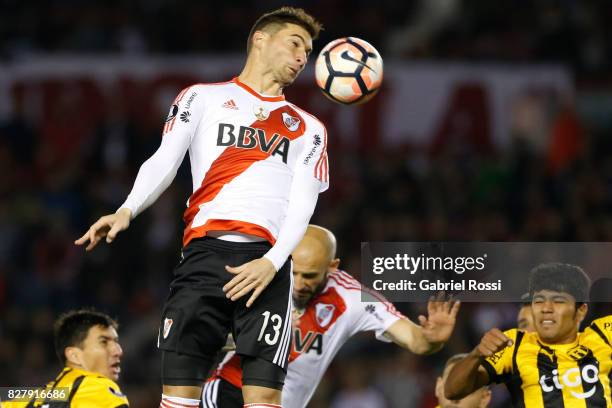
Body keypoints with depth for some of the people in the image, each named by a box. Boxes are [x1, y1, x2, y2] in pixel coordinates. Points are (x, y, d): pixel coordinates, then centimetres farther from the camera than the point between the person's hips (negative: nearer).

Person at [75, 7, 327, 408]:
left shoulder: (309, 129, 21)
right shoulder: (203, 97, 17)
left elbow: (302, 204, 9)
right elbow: (165, 161, 7)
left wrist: (272, 263, -10)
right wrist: (127, 210, -13)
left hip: (267, 262, 1)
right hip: (204, 252, -1)